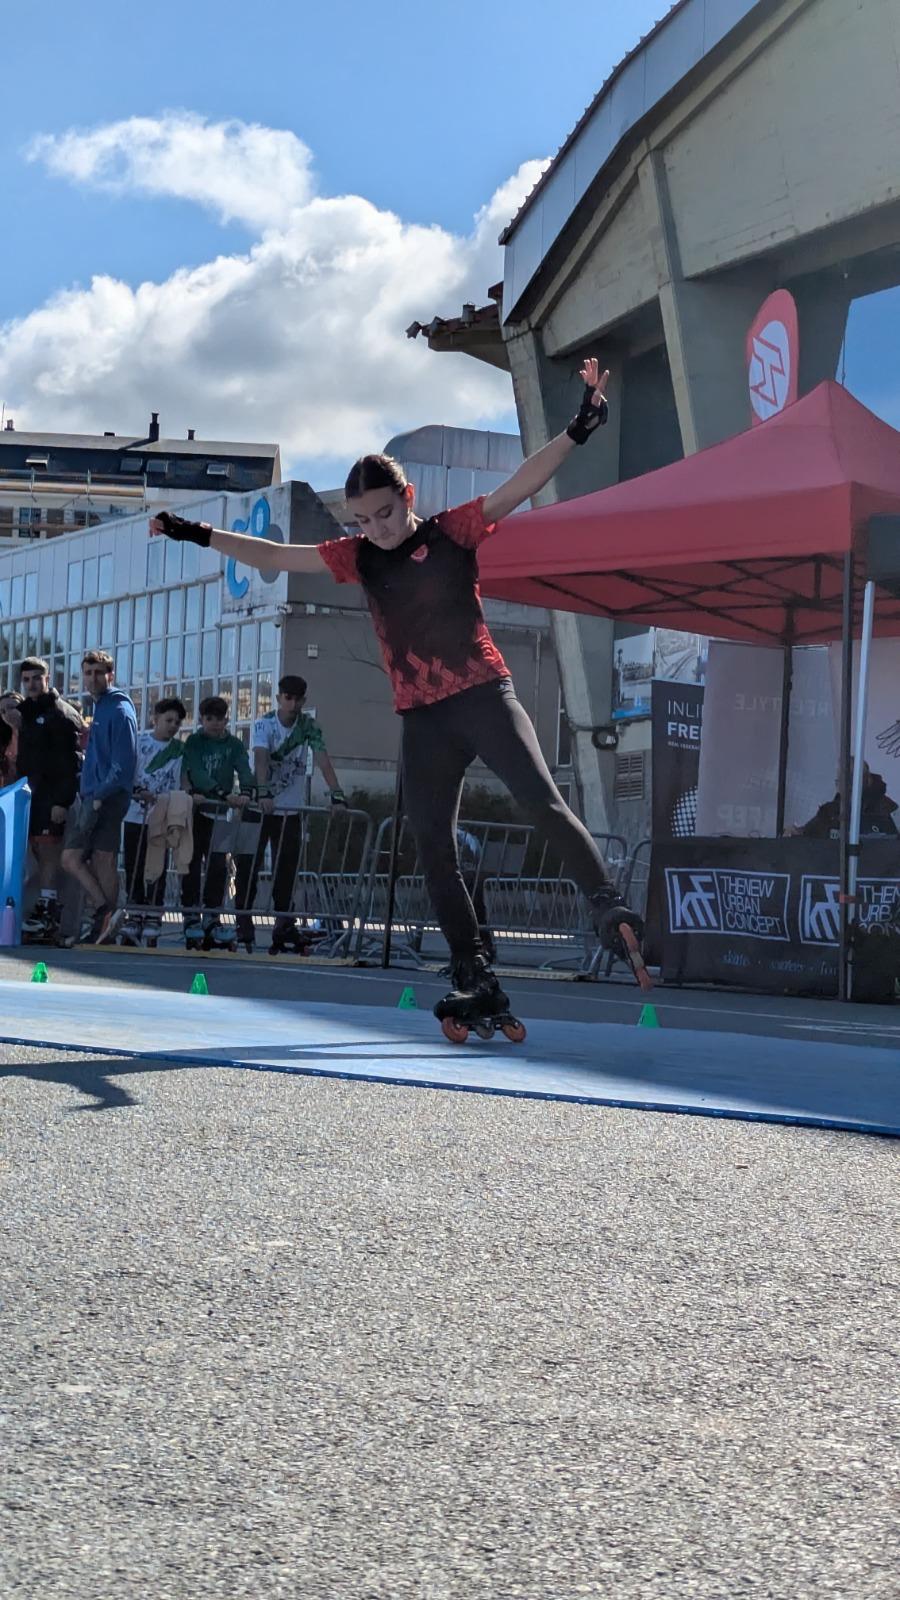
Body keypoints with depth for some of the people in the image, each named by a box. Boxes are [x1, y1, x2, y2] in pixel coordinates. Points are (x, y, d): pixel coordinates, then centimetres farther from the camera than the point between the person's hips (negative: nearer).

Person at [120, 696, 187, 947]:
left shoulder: (180, 750, 5)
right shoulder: (138, 742, 2)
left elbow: (182, 782, 3)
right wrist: (138, 792, -17)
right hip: (135, 815, 0)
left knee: (156, 872, -1)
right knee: (133, 870, 4)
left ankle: (152, 925, 3)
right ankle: (133, 922, 11)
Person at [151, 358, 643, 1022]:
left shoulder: (453, 531, -2)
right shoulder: (357, 557, 9)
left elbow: (521, 485, -12)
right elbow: (273, 555, 14)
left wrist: (578, 430, -24)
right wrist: (199, 534, 11)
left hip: (484, 695, -4)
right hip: (422, 718, 4)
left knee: (543, 802, -20)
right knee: (433, 848, 1)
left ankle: (606, 903, -16)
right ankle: (477, 980, 5)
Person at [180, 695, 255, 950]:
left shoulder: (234, 745, 6)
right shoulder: (194, 742, -4)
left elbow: (244, 770, -10)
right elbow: (198, 773, -19)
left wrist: (246, 792, -32)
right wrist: (224, 794, -33)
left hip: (219, 814, 3)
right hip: (194, 811, -3)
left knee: (219, 866, 0)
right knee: (193, 865, -1)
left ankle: (212, 918, 6)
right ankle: (191, 917, 4)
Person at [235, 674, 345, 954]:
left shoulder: (309, 728, -3)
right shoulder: (264, 724, -11)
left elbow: (323, 761, -15)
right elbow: (261, 759, -26)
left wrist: (337, 795, -29)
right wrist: (264, 793, -43)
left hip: (290, 811, 2)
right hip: (260, 806, -2)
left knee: (286, 871, 3)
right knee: (248, 867, -2)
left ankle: (284, 927, 7)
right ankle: (243, 926, 4)